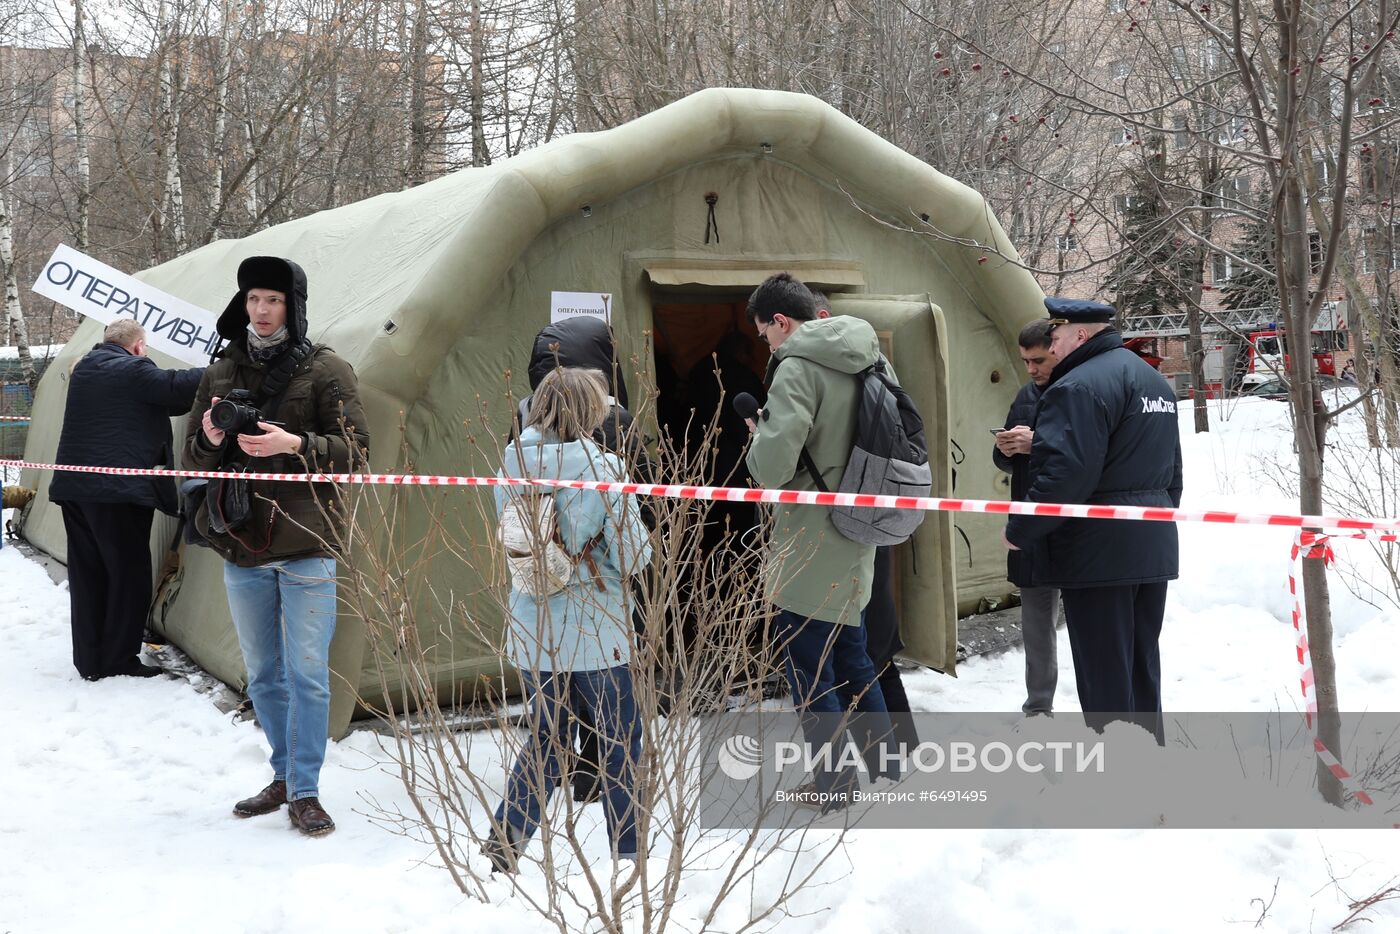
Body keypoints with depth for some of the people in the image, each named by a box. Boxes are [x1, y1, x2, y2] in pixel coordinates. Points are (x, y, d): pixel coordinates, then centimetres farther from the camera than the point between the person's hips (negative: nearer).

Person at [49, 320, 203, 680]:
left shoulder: (83, 370, 17)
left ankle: (89, 661, 16)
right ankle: (119, 661, 4)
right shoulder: (133, 370, -8)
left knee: (87, 575, 11)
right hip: (118, 489, -8)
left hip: (74, 487, 8)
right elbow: (178, 387, -14)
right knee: (129, 575, 1)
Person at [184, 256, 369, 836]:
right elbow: (194, 461, 13)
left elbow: (356, 452, -7)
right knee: (263, 674, 14)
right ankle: (285, 776, 29)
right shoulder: (221, 373, 10)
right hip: (241, 548, 5)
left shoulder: (325, 370, -3)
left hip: (306, 546, -5)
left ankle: (304, 792, 8)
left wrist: (295, 445, -21)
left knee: (307, 674, -2)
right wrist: (211, 439, -10)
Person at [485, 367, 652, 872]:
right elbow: (633, 555, -13)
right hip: (594, 631, -4)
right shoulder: (601, 468, -15)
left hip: (532, 631, 5)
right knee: (620, 741, 11)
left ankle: (506, 835, 12)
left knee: (545, 735, 19)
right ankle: (628, 850, 18)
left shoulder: (513, 464, -1)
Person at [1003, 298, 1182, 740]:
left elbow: (1064, 473, -24)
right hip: (1154, 549, 10)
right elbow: (1173, 469, 24)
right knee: (1142, 669, 17)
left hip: (1099, 553, -10)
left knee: (1104, 676, -3)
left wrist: (1019, 531, -14)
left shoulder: (1080, 386, -16)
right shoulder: (1154, 380, 18)